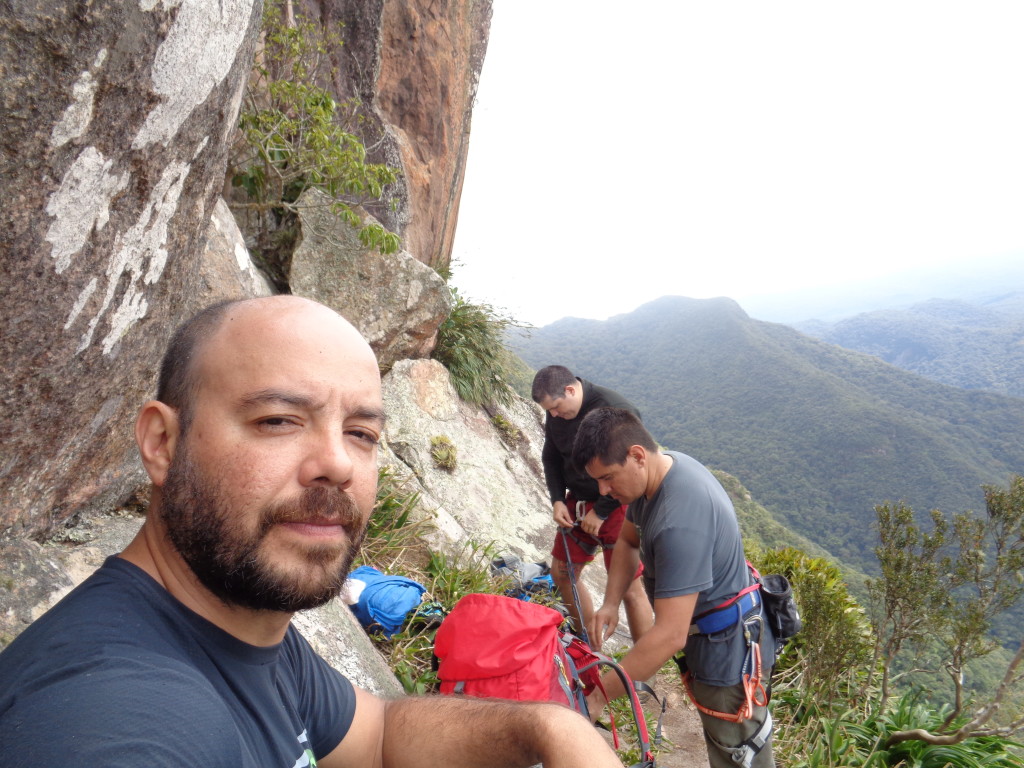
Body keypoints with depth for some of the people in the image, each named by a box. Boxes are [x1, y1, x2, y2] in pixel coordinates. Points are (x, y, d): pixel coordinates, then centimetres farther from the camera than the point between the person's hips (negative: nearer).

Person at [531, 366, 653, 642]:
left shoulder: (616, 411, -23)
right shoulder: (556, 414, -1)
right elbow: (551, 458, 12)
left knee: (628, 588, -2)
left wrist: (601, 512, -15)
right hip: (577, 503, 8)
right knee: (561, 572, 14)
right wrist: (557, 500, 0)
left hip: (617, 507, -7)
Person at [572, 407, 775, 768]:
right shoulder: (665, 465, -7)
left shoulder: (679, 522, -37)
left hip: (728, 649, -9)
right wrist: (610, 603, -6)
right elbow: (628, 540, 8)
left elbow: (670, 636, -35)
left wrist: (598, 697, -27)